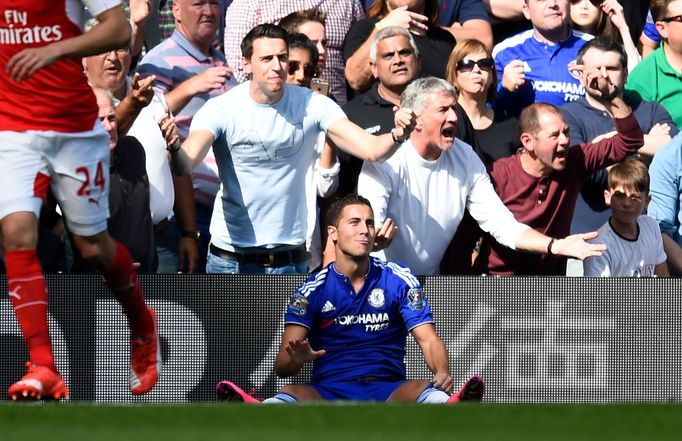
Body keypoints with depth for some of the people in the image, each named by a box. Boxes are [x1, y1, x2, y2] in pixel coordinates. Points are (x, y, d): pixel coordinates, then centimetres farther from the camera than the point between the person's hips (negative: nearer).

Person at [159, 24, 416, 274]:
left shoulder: (312, 105, -5)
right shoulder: (222, 109, -11)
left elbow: (370, 149, -13)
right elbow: (185, 164, -25)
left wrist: (396, 136, -37)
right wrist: (174, 148, -50)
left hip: (291, 258, 2)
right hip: (232, 257, -1)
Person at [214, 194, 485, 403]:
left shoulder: (399, 280, 11)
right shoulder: (313, 289, 7)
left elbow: (428, 340, 5)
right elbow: (282, 366, 0)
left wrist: (442, 373, -20)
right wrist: (297, 358, -27)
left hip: (387, 392, 1)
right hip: (328, 390, -1)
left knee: (426, 392, -34)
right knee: (290, 394, -36)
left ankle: (451, 408, -71)